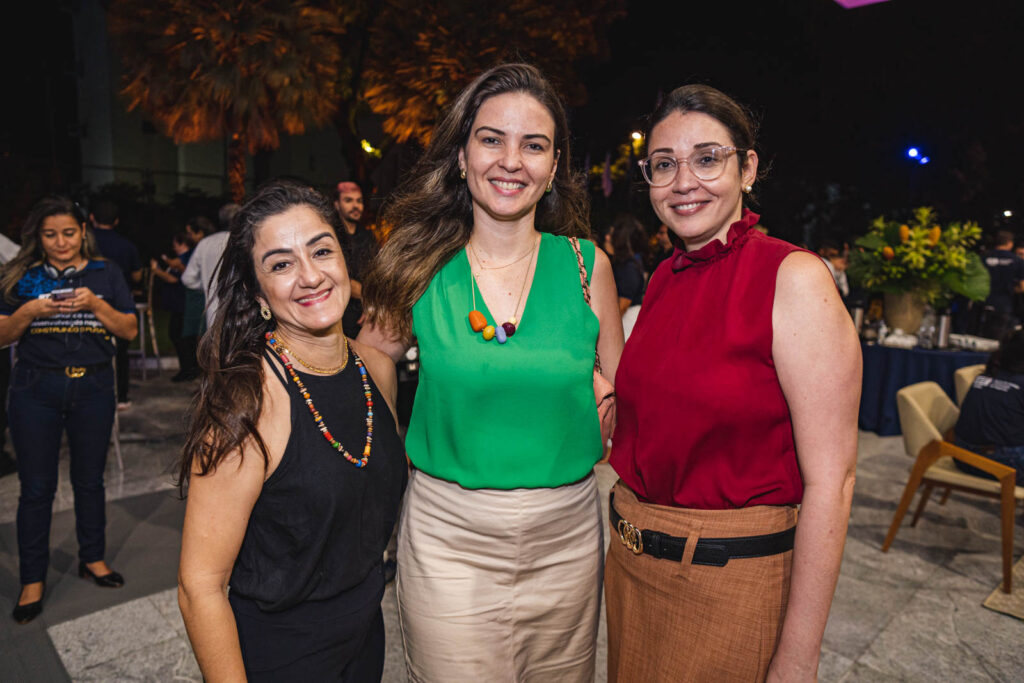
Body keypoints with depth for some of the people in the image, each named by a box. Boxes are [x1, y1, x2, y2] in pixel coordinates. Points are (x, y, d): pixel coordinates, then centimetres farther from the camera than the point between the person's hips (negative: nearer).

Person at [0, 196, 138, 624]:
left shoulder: (105, 275, 4)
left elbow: (130, 331, 0)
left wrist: (96, 305, -15)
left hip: (92, 388, 1)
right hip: (35, 391, 0)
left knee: (90, 480, 12)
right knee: (36, 486, 5)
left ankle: (92, 559, 30)